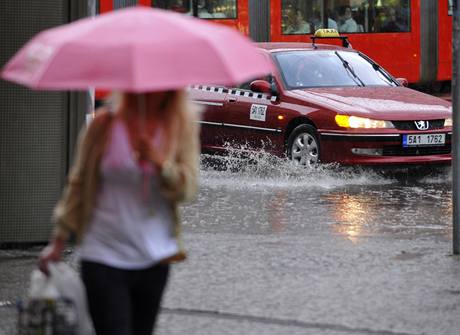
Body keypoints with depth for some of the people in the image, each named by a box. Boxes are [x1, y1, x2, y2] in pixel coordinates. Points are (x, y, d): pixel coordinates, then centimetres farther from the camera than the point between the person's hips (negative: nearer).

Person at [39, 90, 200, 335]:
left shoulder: (183, 125, 1)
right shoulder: (105, 124, -3)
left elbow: (186, 189, -4)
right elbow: (79, 184, 6)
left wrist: (160, 161, -24)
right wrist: (59, 241, 7)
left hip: (154, 257, 3)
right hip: (104, 257, -3)